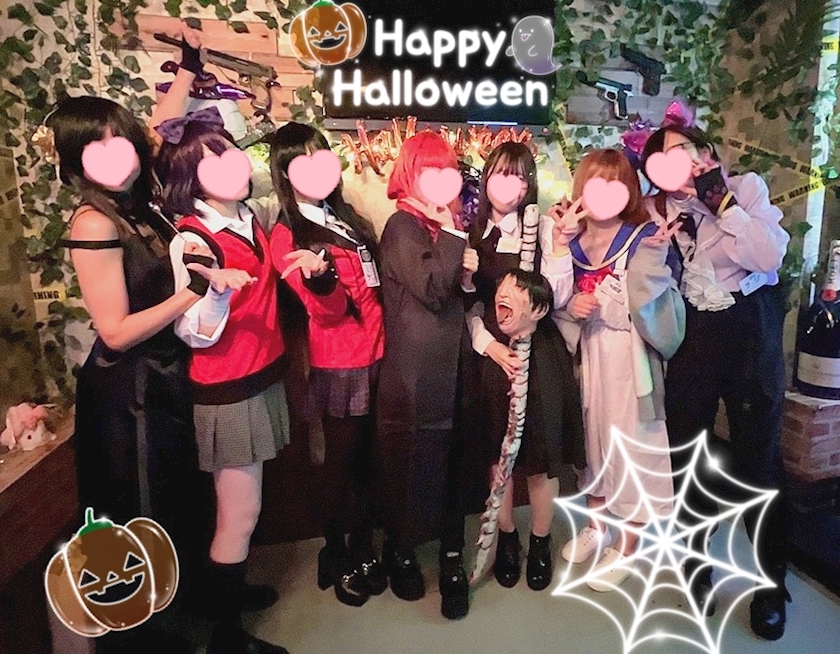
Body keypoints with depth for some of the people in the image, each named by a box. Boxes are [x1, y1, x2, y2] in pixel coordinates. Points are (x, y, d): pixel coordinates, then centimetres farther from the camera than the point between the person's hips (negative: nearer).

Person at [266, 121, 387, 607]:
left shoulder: (346, 217, 11)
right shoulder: (287, 236, -8)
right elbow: (328, 310, -20)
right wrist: (318, 275, -36)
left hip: (376, 354, 6)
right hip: (338, 363, -6)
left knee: (368, 456, 14)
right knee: (341, 458, 7)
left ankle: (364, 547, 32)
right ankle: (336, 555, 28)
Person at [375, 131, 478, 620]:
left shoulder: (448, 223, 13)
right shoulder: (403, 226, -10)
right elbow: (432, 291, -21)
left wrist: (469, 273, -2)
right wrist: (451, 232, -15)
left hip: (452, 364, 7)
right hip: (415, 372, -6)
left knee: (450, 460, 12)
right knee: (411, 461, 7)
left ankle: (452, 553, 27)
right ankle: (401, 551, 30)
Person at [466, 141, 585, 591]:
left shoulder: (543, 228, 0)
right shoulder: (471, 233, 4)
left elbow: (557, 299, -7)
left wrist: (560, 247, -16)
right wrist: (489, 344, -9)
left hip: (540, 351, -1)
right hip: (491, 353, 1)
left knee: (542, 455, 6)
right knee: (497, 452, 11)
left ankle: (540, 543, 29)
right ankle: (507, 539, 32)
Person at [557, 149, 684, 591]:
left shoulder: (645, 239, -8)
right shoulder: (570, 243, 4)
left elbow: (644, 303, -18)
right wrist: (570, 307, -11)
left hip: (629, 356, -4)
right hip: (587, 353, 5)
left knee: (629, 441, 3)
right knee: (590, 436, 16)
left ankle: (626, 547, 23)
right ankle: (596, 526, 39)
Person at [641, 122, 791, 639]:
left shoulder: (747, 187, 0)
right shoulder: (661, 209, 6)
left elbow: (770, 256, -14)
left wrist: (721, 200, -13)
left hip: (751, 331, -2)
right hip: (691, 337, 2)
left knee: (758, 456, 4)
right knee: (687, 450, 9)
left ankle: (771, 585, 22)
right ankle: (696, 562, 30)